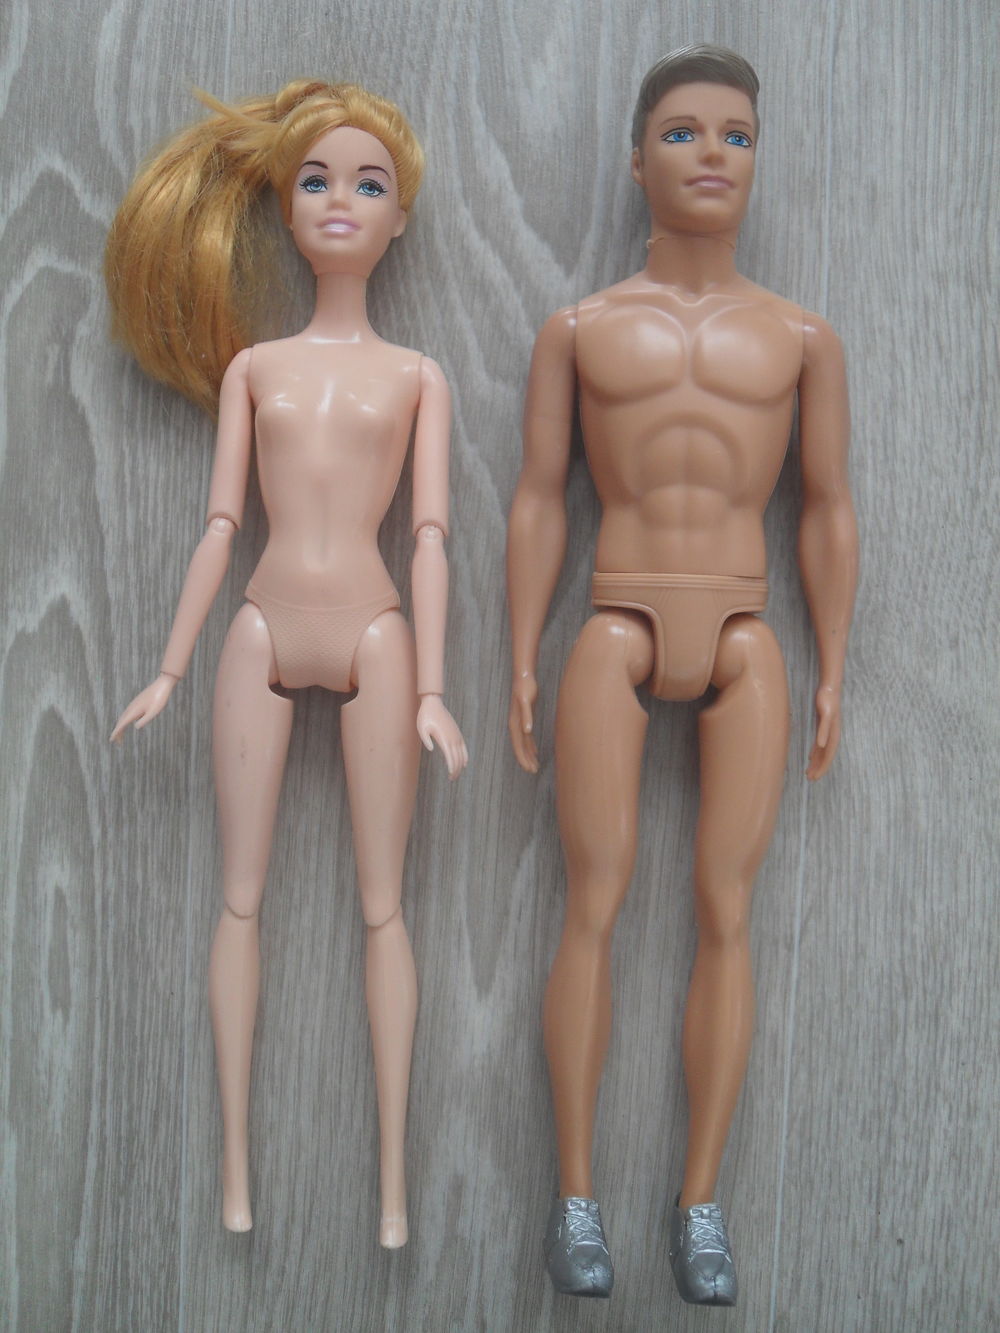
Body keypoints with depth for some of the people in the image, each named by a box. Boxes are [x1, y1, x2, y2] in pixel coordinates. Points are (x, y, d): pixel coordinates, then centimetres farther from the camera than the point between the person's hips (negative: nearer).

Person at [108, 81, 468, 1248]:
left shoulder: (417, 377, 8)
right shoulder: (251, 366, 11)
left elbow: (431, 536, 1)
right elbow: (220, 525, 8)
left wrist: (430, 690, -7)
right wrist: (170, 670, 4)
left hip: (370, 635, -1)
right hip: (263, 634, 2)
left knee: (383, 907, 1)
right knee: (240, 899, 3)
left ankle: (392, 1177, 8)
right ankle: (233, 1162, 14)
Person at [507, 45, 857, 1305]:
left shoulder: (802, 337, 7)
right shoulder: (577, 329, 5)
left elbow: (829, 514, 8)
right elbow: (538, 504, 4)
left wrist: (833, 675, 4)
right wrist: (520, 666, -1)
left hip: (745, 647, 1)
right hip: (613, 639, -1)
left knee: (725, 921, 0)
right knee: (593, 915, -3)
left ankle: (700, 1201, 11)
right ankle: (575, 1194, 9)